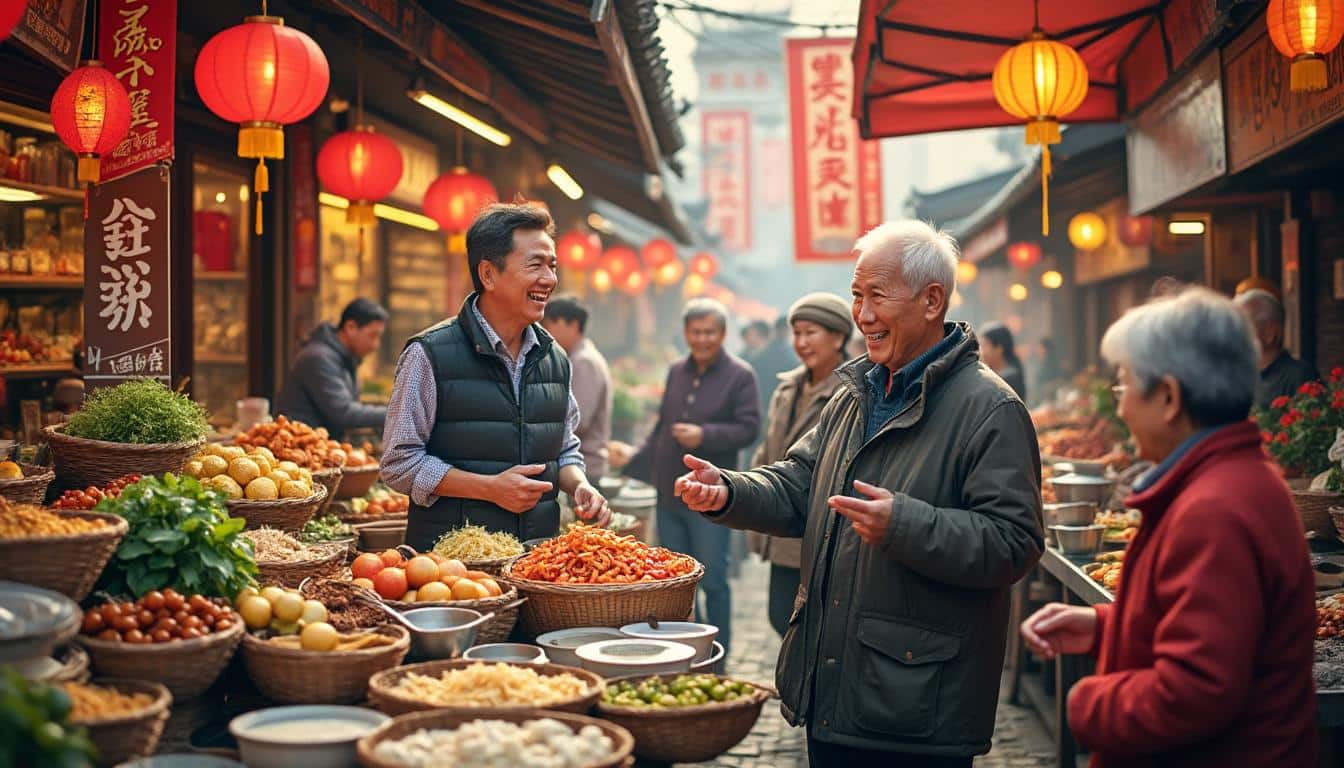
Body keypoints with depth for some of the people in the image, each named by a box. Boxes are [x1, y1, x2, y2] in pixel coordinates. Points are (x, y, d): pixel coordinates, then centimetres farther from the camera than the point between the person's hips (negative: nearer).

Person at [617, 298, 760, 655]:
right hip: (669, 492, 6)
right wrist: (636, 467, 21)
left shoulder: (740, 376, -6)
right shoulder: (676, 371, 12)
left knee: (713, 581, 0)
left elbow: (748, 428, -13)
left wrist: (704, 435, -23)